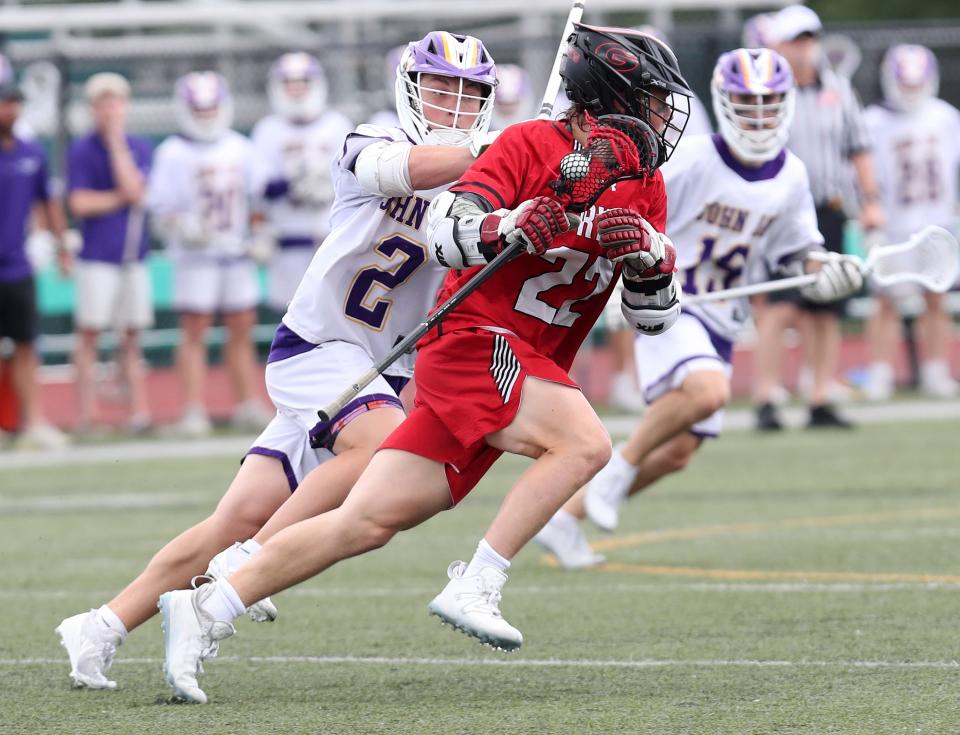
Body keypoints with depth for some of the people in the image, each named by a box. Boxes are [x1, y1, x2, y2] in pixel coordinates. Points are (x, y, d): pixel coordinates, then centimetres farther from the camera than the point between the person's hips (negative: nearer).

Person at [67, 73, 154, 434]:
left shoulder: (140, 148, 8)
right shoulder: (81, 150, -2)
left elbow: (134, 189, -9)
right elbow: (80, 203, -11)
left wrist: (116, 143, -8)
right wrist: (122, 198, -4)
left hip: (134, 254, 3)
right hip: (96, 257, -3)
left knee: (132, 336, 6)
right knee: (89, 333, -3)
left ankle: (139, 408, 8)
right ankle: (85, 414, -1)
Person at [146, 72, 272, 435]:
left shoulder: (240, 149, 10)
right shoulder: (173, 154, -5)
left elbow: (255, 197, 15)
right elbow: (160, 207, -7)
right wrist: (181, 228, -24)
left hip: (237, 252, 5)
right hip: (195, 255, -5)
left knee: (242, 330, 8)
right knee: (194, 330, -6)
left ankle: (248, 404, 15)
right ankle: (193, 410, -6)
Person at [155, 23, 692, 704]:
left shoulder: (644, 187, 13)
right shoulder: (533, 144, -7)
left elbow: (656, 315, 11)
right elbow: (447, 232, -14)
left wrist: (648, 254, -9)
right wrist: (509, 226, -34)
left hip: (526, 374, 7)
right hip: (475, 339, -7)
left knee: (368, 522, 1)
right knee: (586, 442, -28)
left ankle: (206, 610, 5)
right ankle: (475, 587, -26)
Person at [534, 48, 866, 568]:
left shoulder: (791, 178, 3)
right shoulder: (693, 162, -14)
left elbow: (796, 251, 14)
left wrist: (826, 271, -5)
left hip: (721, 325, 7)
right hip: (668, 308, -7)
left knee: (676, 453, 5)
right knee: (708, 390, -35)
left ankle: (564, 518, 19)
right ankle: (619, 465, -14)